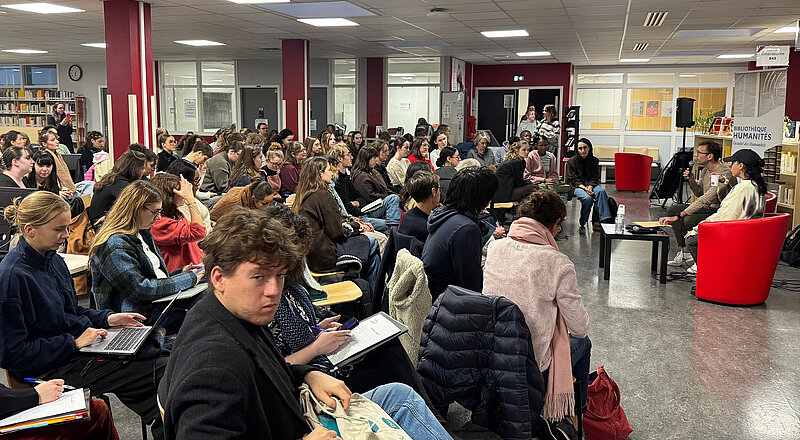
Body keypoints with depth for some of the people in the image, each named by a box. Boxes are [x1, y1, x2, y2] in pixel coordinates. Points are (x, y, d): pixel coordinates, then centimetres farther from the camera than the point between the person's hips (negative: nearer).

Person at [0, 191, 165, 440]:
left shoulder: (53, 260, 8)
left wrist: (106, 318, 5)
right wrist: (74, 343, -18)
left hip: (78, 347, 9)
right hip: (53, 367, -9)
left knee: (160, 364, -6)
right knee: (157, 373, -17)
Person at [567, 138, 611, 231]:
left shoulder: (594, 160, 11)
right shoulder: (572, 161, 4)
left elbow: (595, 178, 6)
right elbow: (574, 180, -3)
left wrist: (590, 187, -16)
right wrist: (584, 188, -20)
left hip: (591, 184, 3)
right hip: (577, 186, -3)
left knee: (601, 191, -33)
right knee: (587, 198, -35)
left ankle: (604, 219, -41)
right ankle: (582, 223, -16)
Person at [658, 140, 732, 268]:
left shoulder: (725, 173, -24)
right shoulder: (705, 170, 5)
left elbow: (705, 200, -31)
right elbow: (700, 194, 18)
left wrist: (678, 216, -33)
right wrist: (692, 180, -3)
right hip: (709, 208, 10)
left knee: (689, 220, -31)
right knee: (673, 209, -1)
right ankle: (684, 252, -6)